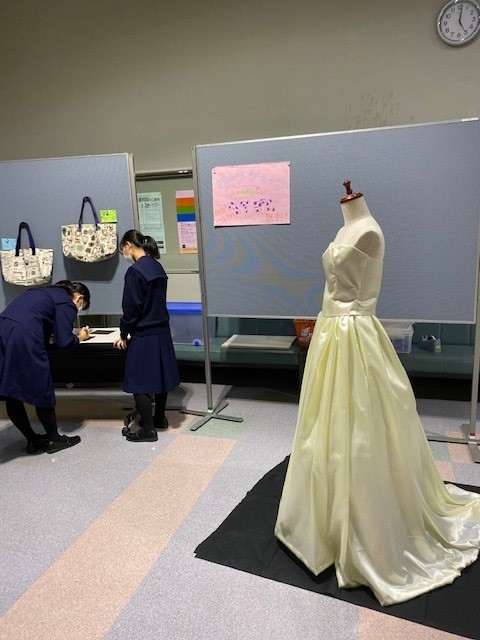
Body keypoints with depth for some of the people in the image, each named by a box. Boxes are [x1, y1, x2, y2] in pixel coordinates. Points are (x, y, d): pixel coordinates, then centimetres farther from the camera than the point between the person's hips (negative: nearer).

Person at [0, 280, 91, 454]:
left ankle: (33, 440, 28)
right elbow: (64, 342, -2)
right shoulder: (67, 304, 3)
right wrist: (79, 337, 17)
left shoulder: (43, 292, 27)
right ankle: (54, 440, 24)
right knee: (42, 393, 9)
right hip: (23, 340, -8)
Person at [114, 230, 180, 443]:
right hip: (162, 331, 9)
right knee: (160, 375, 18)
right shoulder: (157, 267, 8)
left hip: (144, 336, -8)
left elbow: (131, 308, -17)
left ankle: (148, 429, 9)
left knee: (140, 382, 2)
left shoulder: (135, 271, -17)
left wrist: (123, 334, -3)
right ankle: (159, 418, 33)